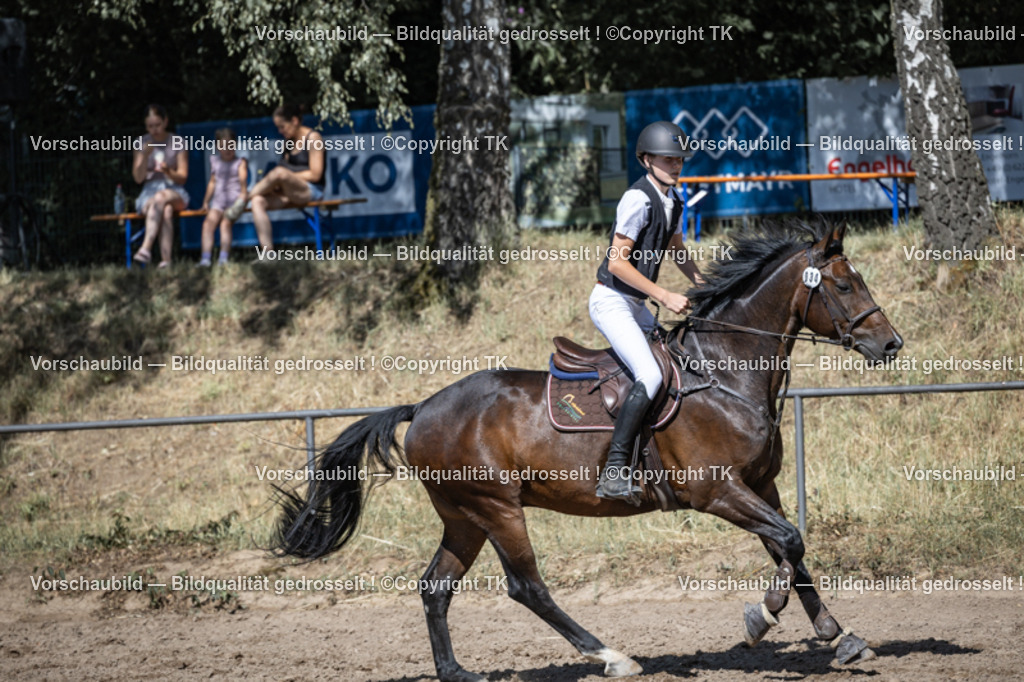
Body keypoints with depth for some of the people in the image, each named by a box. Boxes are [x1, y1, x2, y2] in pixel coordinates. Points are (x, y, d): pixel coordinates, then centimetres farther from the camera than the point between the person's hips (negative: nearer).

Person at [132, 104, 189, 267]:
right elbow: (138, 178, 0)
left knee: (161, 197, -38)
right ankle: (166, 260, -50)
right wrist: (145, 156, -17)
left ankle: (146, 248, -51)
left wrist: (169, 172, -21)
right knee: (165, 210, -36)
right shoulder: (142, 143, 6)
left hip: (175, 192, -1)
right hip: (149, 193, 1)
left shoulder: (177, 143, 3)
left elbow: (182, 177, 1)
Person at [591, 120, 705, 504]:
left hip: (635, 305, 10)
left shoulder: (672, 201, 10)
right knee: (650, 377, -26)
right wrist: (665, 297, -21)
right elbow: (617, 262, -21)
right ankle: (614, 472, -31)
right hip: (611, 302, -10)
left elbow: (675, 249, 28)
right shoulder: (638, 199, -18)